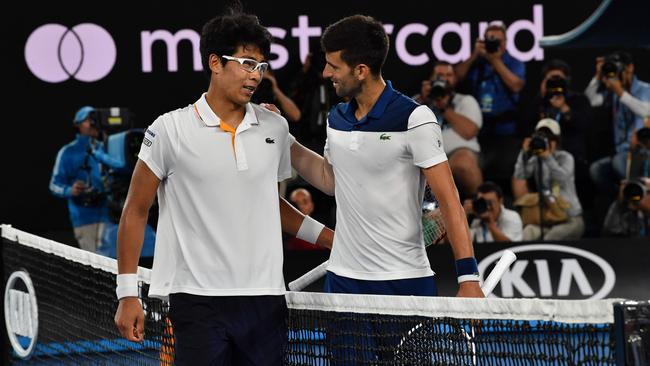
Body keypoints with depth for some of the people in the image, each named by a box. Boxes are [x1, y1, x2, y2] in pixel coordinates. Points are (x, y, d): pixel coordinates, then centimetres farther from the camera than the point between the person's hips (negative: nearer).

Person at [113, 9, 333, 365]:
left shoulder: (275, 128, 8)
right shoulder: (170, 130, -3)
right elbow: (135, 212, 2)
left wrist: (331, 238, 16)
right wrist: (127, 294, -3)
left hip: (265, 298, 4)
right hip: (197, 301, -4)